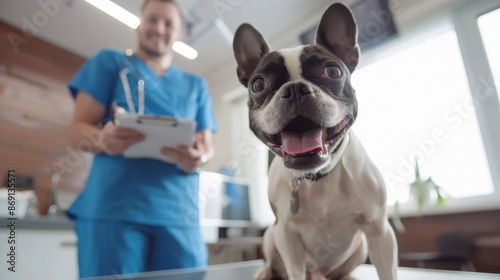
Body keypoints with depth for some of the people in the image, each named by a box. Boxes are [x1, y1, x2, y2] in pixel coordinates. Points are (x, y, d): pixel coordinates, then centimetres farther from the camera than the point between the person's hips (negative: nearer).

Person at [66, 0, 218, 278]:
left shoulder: (196, 85, 18)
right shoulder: (110, 62, 12)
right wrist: (103, 140, -19)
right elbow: (78, 128, 5)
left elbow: (207, 145, 12)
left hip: (179, 210, 3)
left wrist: (198, 158, -13)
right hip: (114, 205, -2)